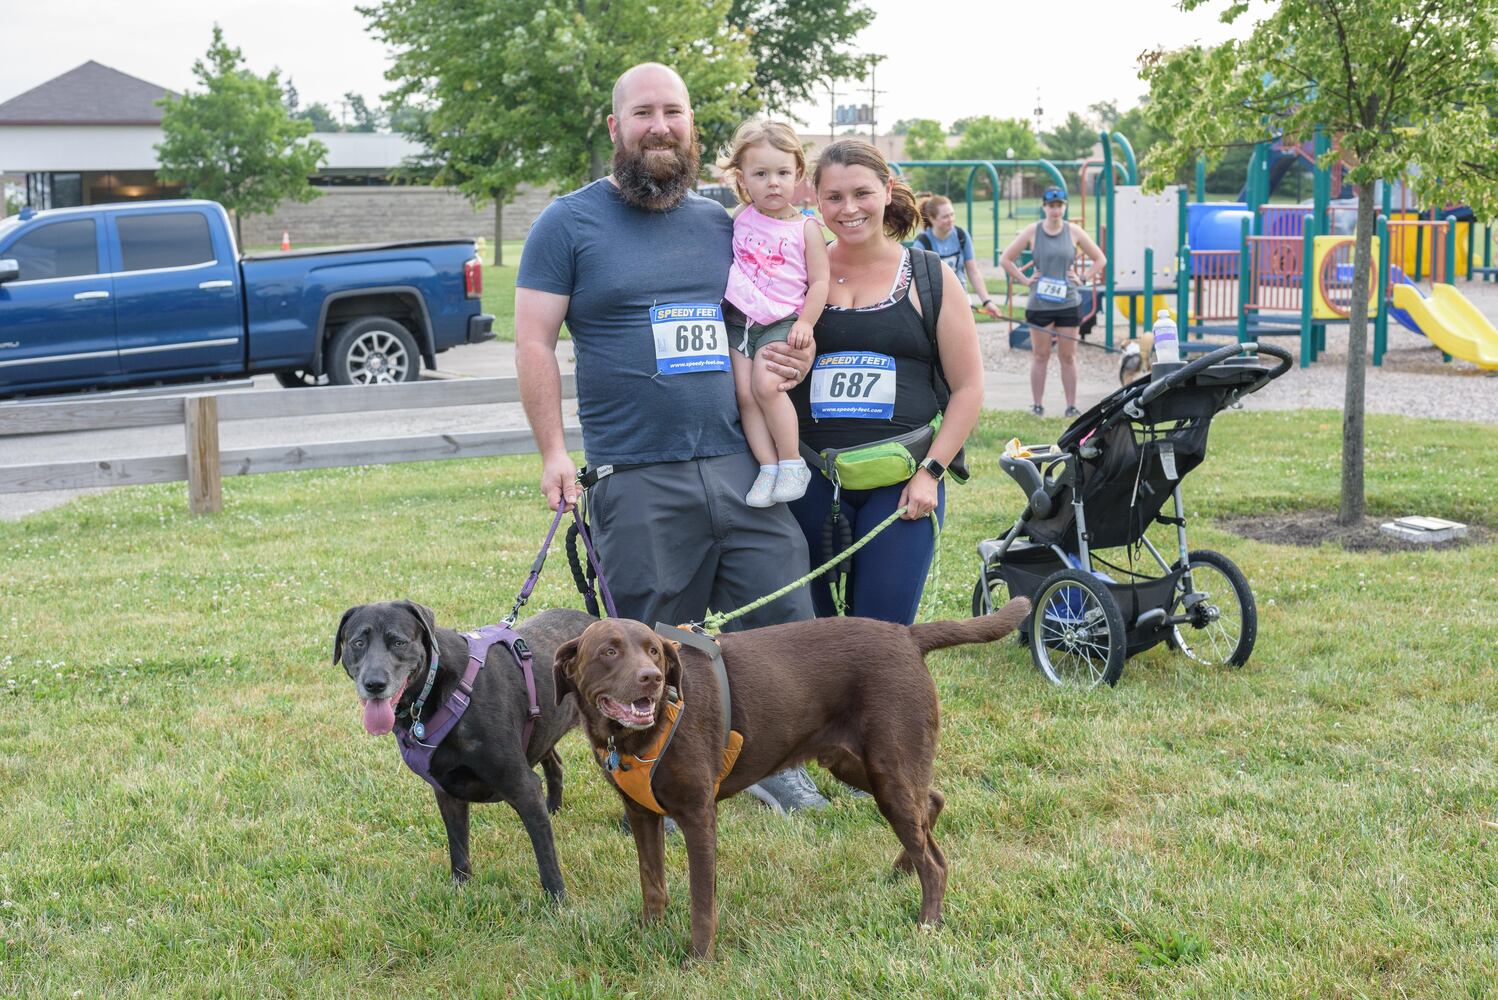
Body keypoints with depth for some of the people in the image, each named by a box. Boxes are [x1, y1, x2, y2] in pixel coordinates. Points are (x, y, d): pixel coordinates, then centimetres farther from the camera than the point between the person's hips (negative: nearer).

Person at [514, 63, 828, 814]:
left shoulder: (723, 225, 14)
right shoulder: (569, 224, 2)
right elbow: (534, 342, -1)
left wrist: (791, 360, 2)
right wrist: (553, 452, -9)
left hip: (741, 466, 4)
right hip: (635, 481, -4)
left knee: (785, 622, 4)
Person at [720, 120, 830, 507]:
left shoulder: (806, 227, -1)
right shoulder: (740, 218, 7)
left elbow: (819, 281, 0)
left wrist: (805, 323, -11)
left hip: (782, 322, -4)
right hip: (738, 320, 4)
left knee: (765, 384, -23)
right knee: (744, 393, -10)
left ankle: (792, 463, -11)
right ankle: (768, 468, -8)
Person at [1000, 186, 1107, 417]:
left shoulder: (1074, 232, 2)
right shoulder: (1032, 231, -1)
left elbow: (1100, 259, 12)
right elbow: (1005, 260, 4)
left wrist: (1084, 278, 0)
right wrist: (1024, 280, -4)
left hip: (1069, 303, 1)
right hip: (1039, 303, -1)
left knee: (1068, 357, 5)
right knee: (1040, 356, 5)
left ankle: (1071, 406, 10)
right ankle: (1038, 405, 12)